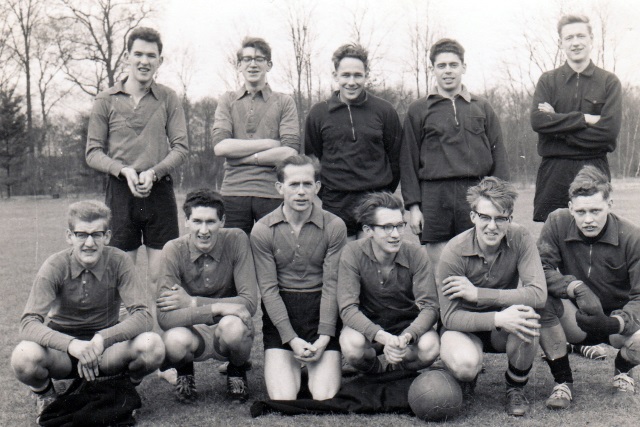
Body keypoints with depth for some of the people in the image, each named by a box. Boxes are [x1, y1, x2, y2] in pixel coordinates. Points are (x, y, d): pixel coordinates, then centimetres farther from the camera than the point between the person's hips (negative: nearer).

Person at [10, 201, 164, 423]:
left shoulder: (118, 262, -13)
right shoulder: (55, 267, -14)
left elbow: (142, 315, -19)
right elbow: (29, 323, -24)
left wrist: (101, 340, -35)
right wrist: (73, 345, -42)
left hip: (105, 348, 0)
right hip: (62, 348, 0)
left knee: (153, 345, -30)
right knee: (24, 357, -34)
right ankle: (45, 396, 4)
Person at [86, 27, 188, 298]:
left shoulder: (168, 99, 7)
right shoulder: (106, 100, 7)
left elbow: (181, 148, 2)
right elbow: (93, 153, 4)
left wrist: (153, 172, -14)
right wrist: (124, 170, -13)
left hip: (160, 190, 0)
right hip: (120, 191, 0)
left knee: (161, 274, 2)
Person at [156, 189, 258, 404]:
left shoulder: (236, 240, -14)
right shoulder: (174, 250, -14)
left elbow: (249, 303, -20)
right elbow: (164, 317, -22)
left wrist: (191, 302, -20)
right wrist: (217, 308, -31)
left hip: (229, 334, 0)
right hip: (192, 332, 0)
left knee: (232, 325, -35)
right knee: (174, 340, -34)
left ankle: (237, 370, 3)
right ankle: (185, 372, 6)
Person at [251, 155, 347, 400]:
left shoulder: (334, 226, -2)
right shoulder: (262, 231, -2)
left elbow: (332, 285, -4)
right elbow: (268, 289, -4)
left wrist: (324, 338, -12)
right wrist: (292, 339, -13)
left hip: (322, 312, 0)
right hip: (280, 315, 0)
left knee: (325, 397, -11)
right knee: (283, 397, -12)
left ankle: (315, 368, 22)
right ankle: (291, 367, 21)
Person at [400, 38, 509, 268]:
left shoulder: (482, 107, 13)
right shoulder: (418, 110, 10)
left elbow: (499, 157, 11)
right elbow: (408, 161, 7)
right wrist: (413, 205, -1)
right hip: (434, 195, -1)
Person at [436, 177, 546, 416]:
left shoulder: (520, 239, -17)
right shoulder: (454, 253, -22)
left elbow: (538, 294, -28)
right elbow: (450, 317, -22)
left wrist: (477, 294, -30)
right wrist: (497, 319, -38)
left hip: (502, 330, 2)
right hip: (464, 325, -2)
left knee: (527, 314, -32)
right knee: (466, 364, -34)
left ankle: (516, 387, -4)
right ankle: (467, 378, 8)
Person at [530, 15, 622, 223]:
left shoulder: (609, 81, 5)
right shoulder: (548, 80, 8)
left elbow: (609, 130, -7)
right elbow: (537, 121, -8)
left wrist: (558, 125, -8)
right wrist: (585, 118, -12)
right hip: (553, 172, 1)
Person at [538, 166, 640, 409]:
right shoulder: (558, 223, -13)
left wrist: (614, 323, -37)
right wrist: (576, 288, -35)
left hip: (615, 319, 0)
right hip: (575, 321, 1)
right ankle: (563, 381, -8)